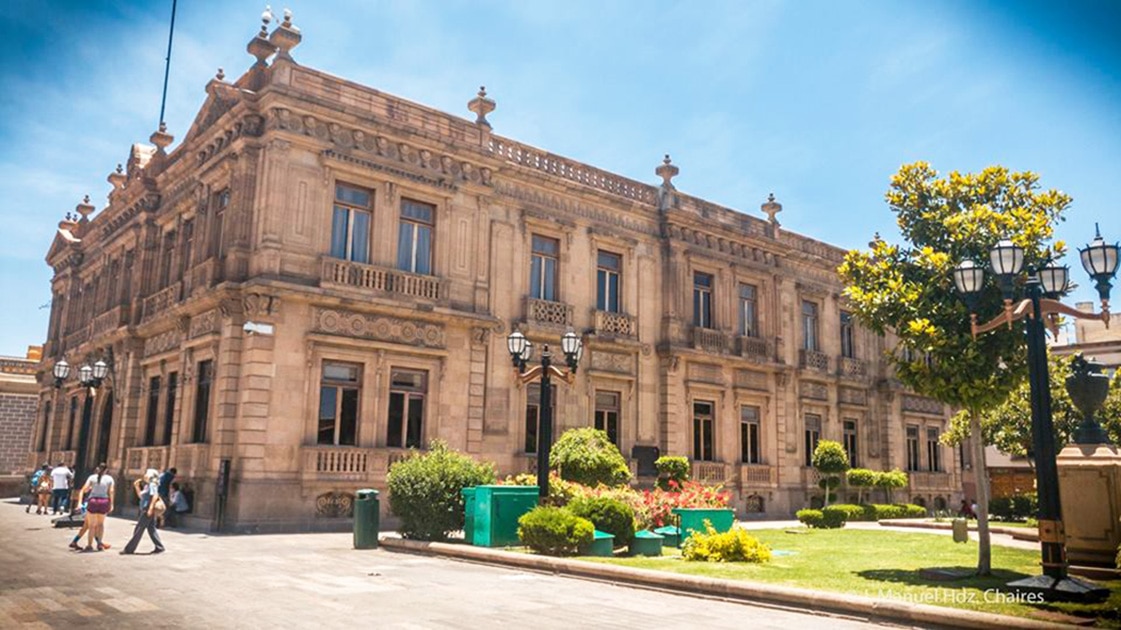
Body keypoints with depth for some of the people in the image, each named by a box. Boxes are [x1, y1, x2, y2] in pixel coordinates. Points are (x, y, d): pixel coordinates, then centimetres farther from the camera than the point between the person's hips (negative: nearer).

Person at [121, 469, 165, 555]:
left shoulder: (152, 485, -11)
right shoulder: (147, 485, 19)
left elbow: (155, 496, -22)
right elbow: (141, 496, 26)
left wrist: (150, 508, -29)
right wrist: (136, 486, 18)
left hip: (148, 510, -10)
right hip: (145, 510, 10)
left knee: (138, 530, -4)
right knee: (151, 529, 10)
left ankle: (129, 549, 1)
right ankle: (159, 547, 13)